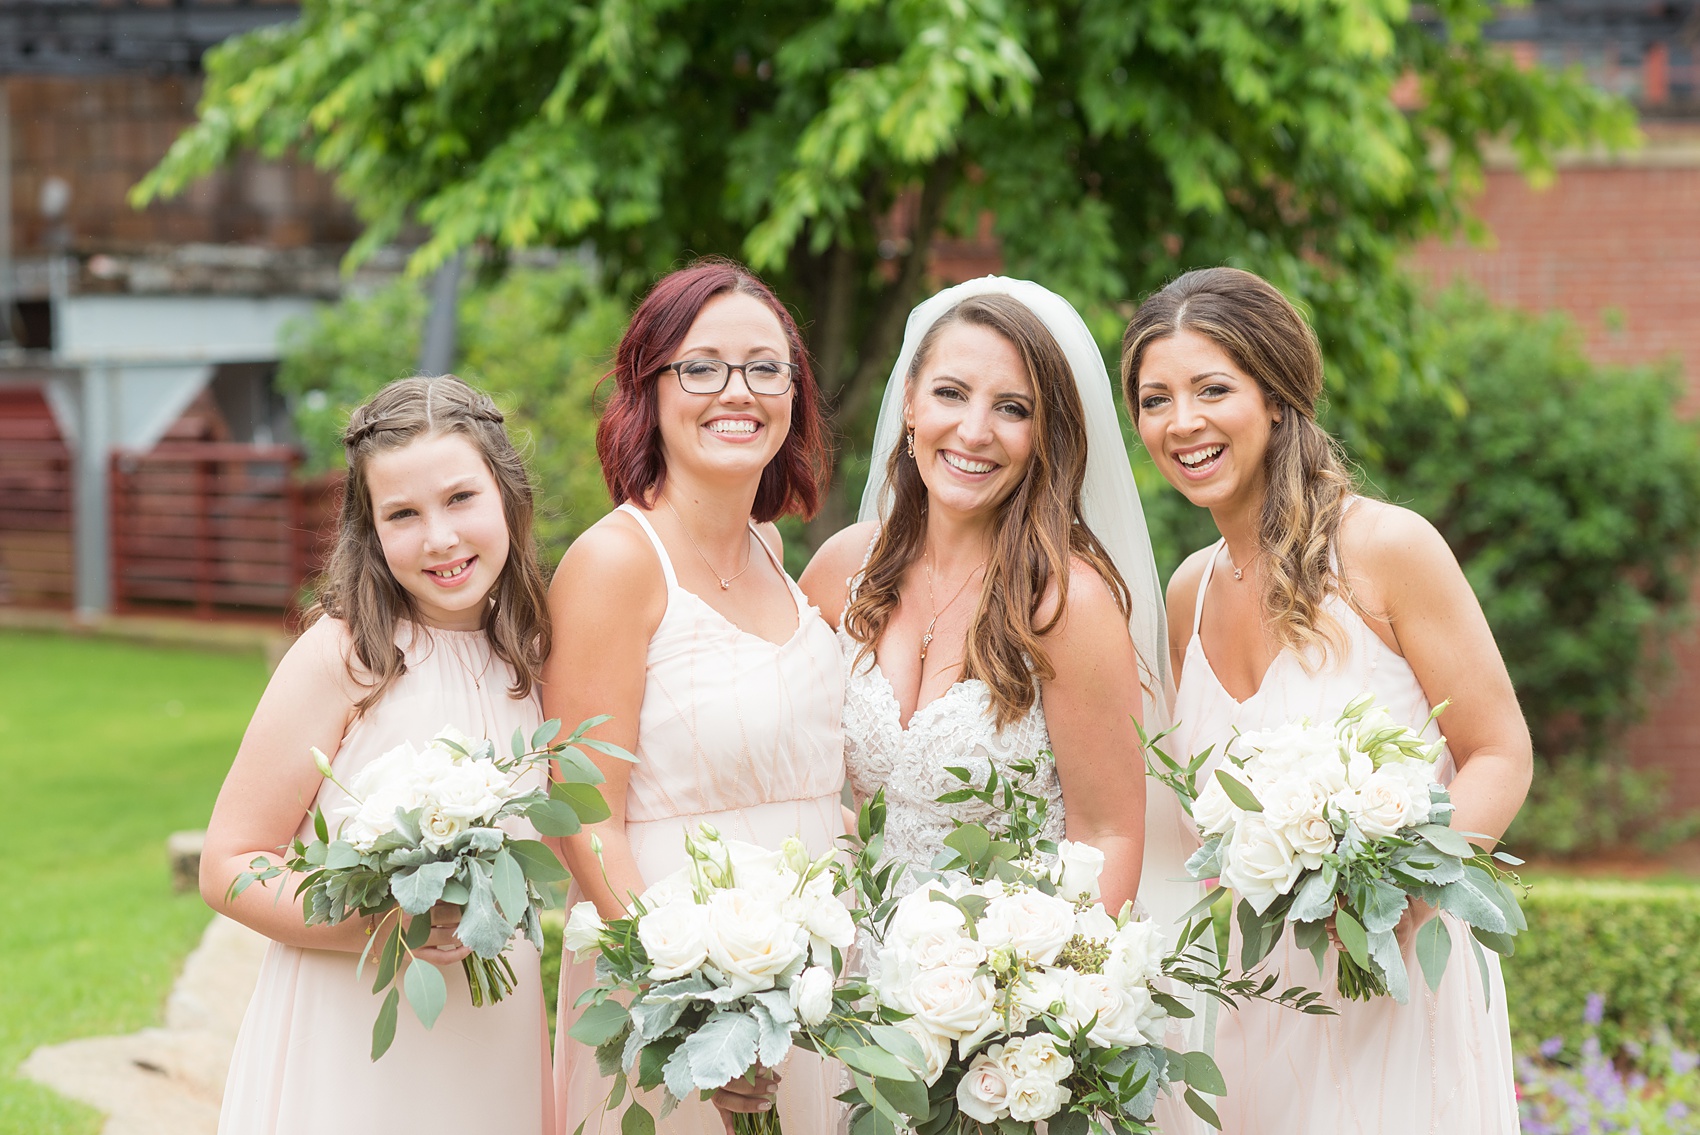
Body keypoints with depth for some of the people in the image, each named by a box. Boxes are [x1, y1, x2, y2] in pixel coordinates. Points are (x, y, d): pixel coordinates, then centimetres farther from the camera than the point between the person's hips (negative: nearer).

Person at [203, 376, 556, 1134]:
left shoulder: (524, 661, 5)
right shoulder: (343, 656, -12)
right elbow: (228, 868, -12)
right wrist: (379, 925, -26)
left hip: (490, 1063, 5)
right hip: (349, 1055, -5)